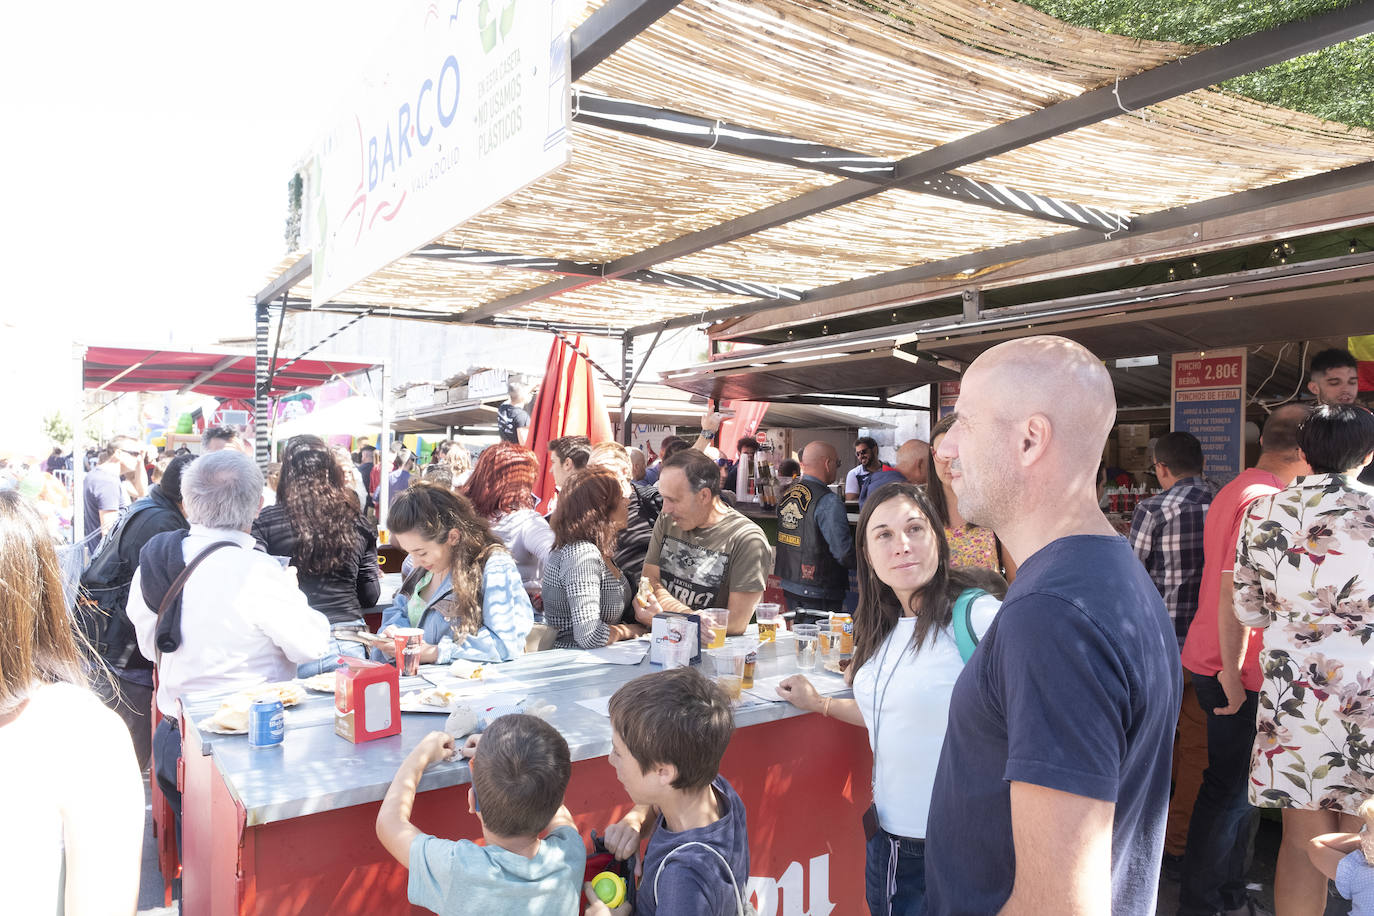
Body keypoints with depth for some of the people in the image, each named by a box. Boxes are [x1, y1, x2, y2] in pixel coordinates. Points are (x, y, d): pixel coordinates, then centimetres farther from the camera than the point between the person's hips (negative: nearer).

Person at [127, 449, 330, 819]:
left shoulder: (151, 561, -1)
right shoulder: (255, 571, -24)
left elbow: (150, 647, 12)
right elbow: (311, 646, -16)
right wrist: (290, 591, -1)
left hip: (173, 740, 7)